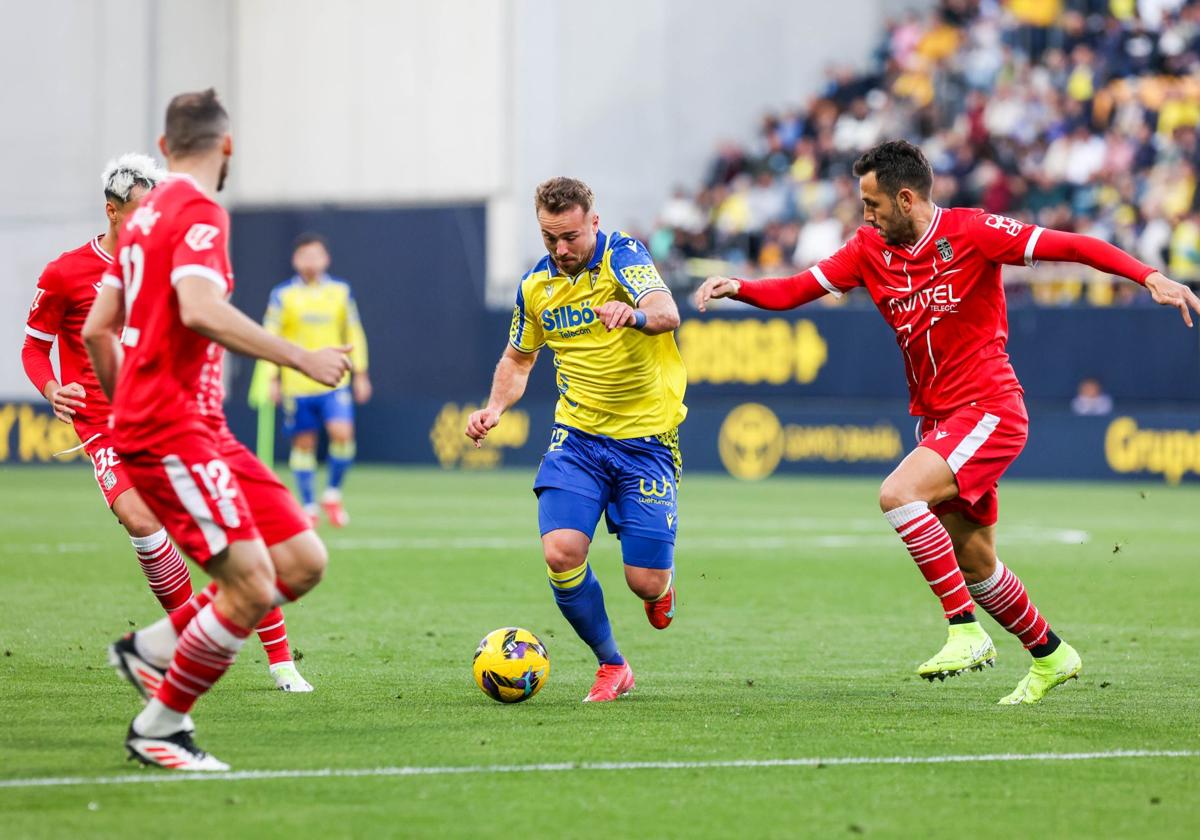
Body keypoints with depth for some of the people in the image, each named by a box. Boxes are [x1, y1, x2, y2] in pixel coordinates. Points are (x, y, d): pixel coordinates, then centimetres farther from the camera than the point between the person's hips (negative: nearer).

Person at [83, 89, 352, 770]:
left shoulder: (147, 215, 18)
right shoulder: (199, 211, -10)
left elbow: (96, 330, 23)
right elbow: (200, 310, -28)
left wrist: (129, 409, 34)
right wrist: (302, 359, -24)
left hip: (202, 429, 10)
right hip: (173, 432, -10)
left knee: (304, 562, 4)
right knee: (252, 587, -15)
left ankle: (151, 650, 11)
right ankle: (158, 729, -1)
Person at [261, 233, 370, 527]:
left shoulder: (340, 291, 6)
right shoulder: (282, 295, -1)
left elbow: (354, 334, 13)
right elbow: (269, 338, 1)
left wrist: (360, 374, 11)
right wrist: (273, 378, -4)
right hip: (296, 384, -1)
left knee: (342, 433, -17)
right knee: (303, 444, 4)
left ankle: (332, 494, 3)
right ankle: (308, 507, 16)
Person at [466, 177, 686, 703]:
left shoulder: (622, 256, -12)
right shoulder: (536, 286, 5)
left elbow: (667, 314, -31)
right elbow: (518, 358, 22)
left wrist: (636, 315, -54)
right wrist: (495, 407, 2)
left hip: (645, 438, -4)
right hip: (577, 437, 4)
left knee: (646, 582, -9)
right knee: (561, 552, -18)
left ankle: (663, 584, 33)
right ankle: (611, 666, 5)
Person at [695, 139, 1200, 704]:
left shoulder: (972, 232, -12)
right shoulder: (871, 248, 5)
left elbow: (1072, 247, -14)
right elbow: (794, 290, 4)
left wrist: (1149, 277, -25)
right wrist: (738, 288, -15)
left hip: (988, 410, -7)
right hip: (935, 419, 7)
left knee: (898, 493, -27)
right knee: (975, 565, 12)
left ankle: (965, 630, -21)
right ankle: (1050, 657, 33)